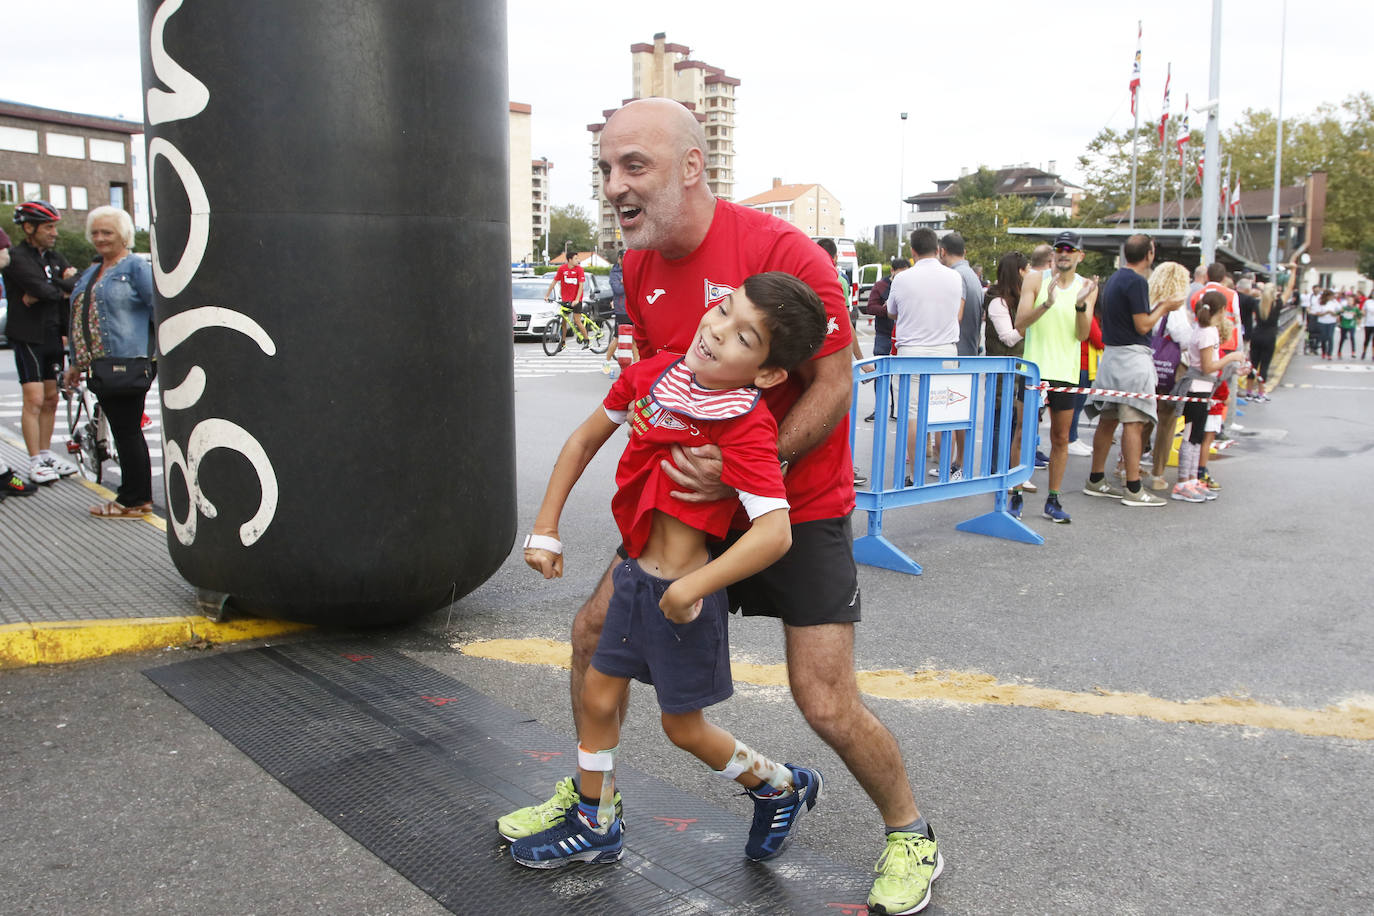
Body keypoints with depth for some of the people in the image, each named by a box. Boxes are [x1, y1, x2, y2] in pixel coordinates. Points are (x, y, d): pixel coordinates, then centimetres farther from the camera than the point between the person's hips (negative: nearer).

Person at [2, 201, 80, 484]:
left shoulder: (54, 257, 13)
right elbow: (41, 288, -22)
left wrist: (47, 290, -16)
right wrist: (65, 288, -3)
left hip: (52, 336, 7)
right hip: (28, 337, -7)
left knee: (51, 399, 11)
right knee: (34, 400, -7)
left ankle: (46, 453, 21)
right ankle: (36, 462, -1)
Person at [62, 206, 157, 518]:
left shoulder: (136, 267, -5)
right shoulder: (92, 272, 20)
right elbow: (81, 317, 25)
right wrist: (76, 363, 23)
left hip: (127, 366, -8)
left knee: (127, 432, -3)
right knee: (123, 432, 12)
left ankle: (133, 501, 6)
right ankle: (139, 496, 19)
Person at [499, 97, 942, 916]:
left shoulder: (781, 252, -20)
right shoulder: (639, 266, 3)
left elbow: (833, 386, -19)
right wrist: (670, 460, 1)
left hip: (800, 504, -6)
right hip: (691, 499, 7)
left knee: (827, 704, -7)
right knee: (595, 630, 8)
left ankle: (911, 837, 22)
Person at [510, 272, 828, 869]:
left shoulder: (746, 428, -23)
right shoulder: (654, 374, -3)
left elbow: (775, 531, -33)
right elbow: (586, 440, 9)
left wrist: (691, 589, -30)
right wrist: (545, 528, 8)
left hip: (679, 593, -7)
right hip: (637, 574, 7)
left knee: (684, 727, 11)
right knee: (597, 697, 17)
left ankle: (782, 788, 37)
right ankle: (594, 829, 39)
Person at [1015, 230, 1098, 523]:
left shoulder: (1087, 288, 6)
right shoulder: (1035, 282, 0)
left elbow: (1083, 335, -2)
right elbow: (1020, 324, -9)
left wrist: (1080, 304, -19)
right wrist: (1047, 303, -24)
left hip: (1066, 372, 2)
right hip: (1034, 369, -2)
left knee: (1061, 439, 6)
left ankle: (1053, 500, 14)